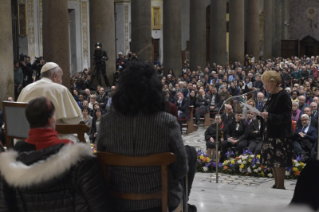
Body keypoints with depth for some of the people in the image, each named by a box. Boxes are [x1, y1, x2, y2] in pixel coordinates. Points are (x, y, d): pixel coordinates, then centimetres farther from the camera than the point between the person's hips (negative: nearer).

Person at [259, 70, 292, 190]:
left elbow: (286, 117, -20)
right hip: (270, 134, 9)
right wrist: (261, 115, 9)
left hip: (280, 136, -9)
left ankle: (280, 187, 5)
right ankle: (276, 185, 23)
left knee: (279, 163, -3)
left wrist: (269, 116, -28)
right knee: (272, 162, 13)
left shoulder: (283, 96, -15)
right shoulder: (272, 96, 12)